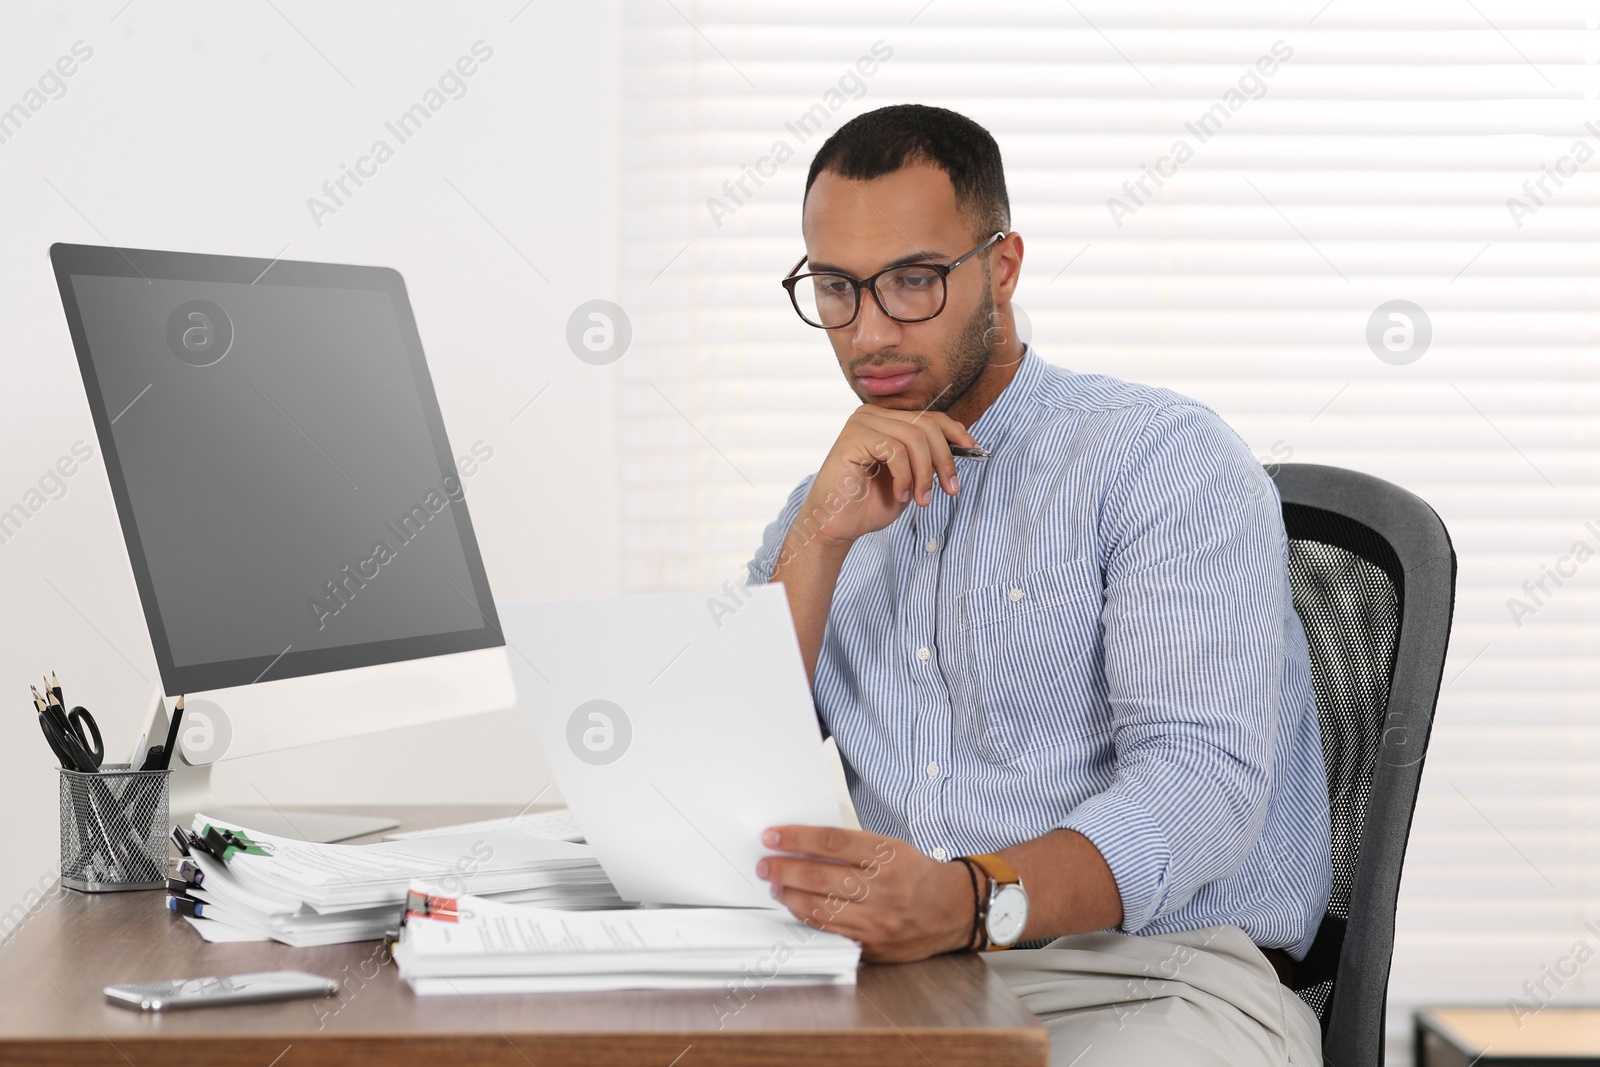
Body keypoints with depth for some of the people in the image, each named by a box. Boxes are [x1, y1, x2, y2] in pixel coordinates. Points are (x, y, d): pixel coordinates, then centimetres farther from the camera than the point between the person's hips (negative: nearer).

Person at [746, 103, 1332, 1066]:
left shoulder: (1167, 457, -1)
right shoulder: (830, 511, 18)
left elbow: (1199, 779, -15)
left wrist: (975, 900, -33)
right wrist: (822, 537, -5)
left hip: (1157, 978, -4)